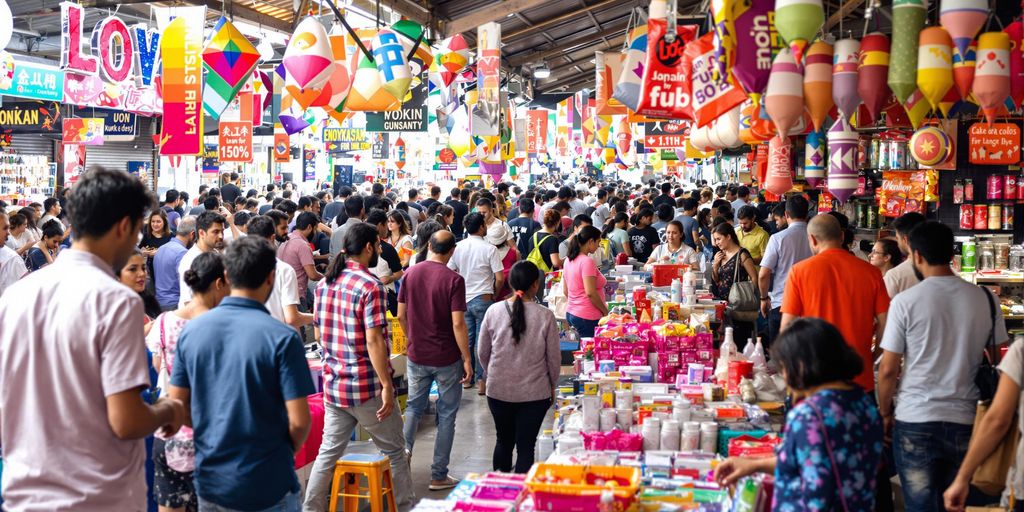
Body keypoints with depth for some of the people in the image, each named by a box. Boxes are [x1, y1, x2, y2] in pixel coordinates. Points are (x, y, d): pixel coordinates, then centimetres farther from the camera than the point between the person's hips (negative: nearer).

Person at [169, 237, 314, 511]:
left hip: (210, 481, 4)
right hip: (268, 486, -4)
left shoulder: (191, 330, -3)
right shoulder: (282, 337, -16)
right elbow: (299, 421, -17)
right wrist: (287, 450, 3)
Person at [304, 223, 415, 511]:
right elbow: (374, 340, -21)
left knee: (328, 452, 13)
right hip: (368, 388, -7)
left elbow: (320, 333, 14)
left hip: (333, 384, 7)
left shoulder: (323, 285, 7)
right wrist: (387, 385, -18)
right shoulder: (369, 286, -16)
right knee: (395, 452, 10)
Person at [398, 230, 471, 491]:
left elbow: (401, 315, 4)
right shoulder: (453, 279, -15)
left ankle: (404, 448, 2)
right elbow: (458, 324, -18)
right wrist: (467, 358, -9)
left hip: (416, 355, 4)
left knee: (414, 406, 23)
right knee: (446, 415, 9)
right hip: (446, 358, -4)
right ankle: (438, 475, 13)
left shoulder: (411, 273, -1)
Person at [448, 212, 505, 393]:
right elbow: (500, 278, -14)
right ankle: (481, 380, 4)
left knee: (467, 339, 14)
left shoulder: (458, 247, 1)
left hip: (463, 299, 4)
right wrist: (493, 292, 5)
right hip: (483, 299, -4)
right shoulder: (489, 249, -12)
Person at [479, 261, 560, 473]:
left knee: (503, 441, 20)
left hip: (498, 390, 3)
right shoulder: (545, 316, -13)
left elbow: (483, 353, 2)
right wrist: (553, 386, 12)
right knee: (526, 446, 7)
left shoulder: (494, 312, -8)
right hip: (535, 392, -3)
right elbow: (554, 357, -5)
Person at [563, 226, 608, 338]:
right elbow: (590, 293, -20)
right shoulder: (587, 261, -16)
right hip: (587, 317, -9)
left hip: (571, 313, 9)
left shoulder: (569, 260, 10)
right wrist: (605, 311, -8)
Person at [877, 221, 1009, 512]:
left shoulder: (905, 302, -10)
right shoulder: (986, 299, 0)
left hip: (915, 422, -3)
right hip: (965, 422, 3)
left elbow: (888, 370, -7)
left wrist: (885, 413, 8)